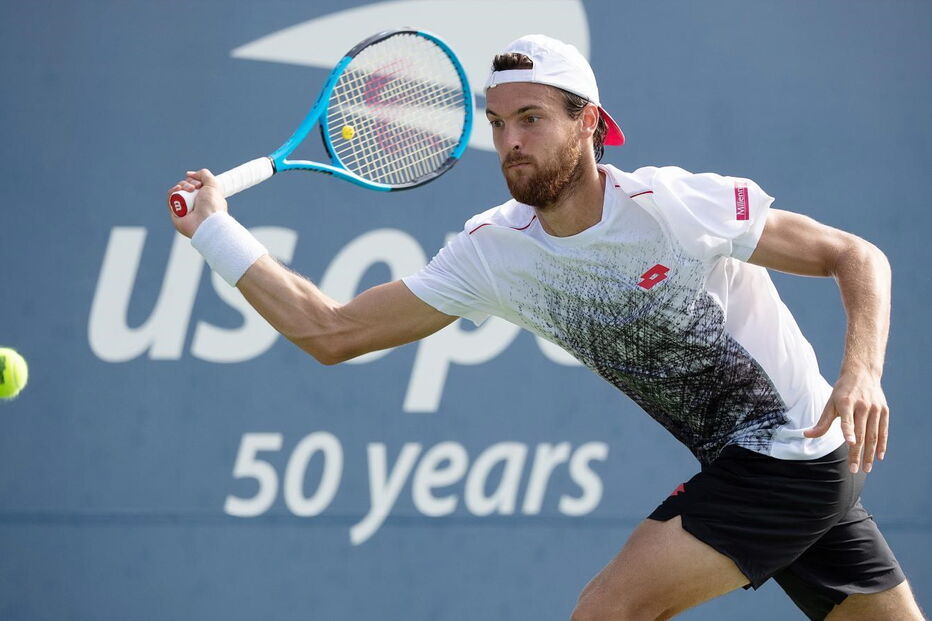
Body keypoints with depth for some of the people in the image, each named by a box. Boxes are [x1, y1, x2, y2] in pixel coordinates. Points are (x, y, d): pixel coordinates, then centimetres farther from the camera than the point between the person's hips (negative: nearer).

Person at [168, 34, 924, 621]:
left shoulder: (677, 205, -20)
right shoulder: (493, 250, -3)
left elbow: (859, 258, -13)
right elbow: (331, 333, 0)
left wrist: (862, 374, -29)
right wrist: (215, 230, -4)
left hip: (802, 453, -6)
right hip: (734, 468, 6)